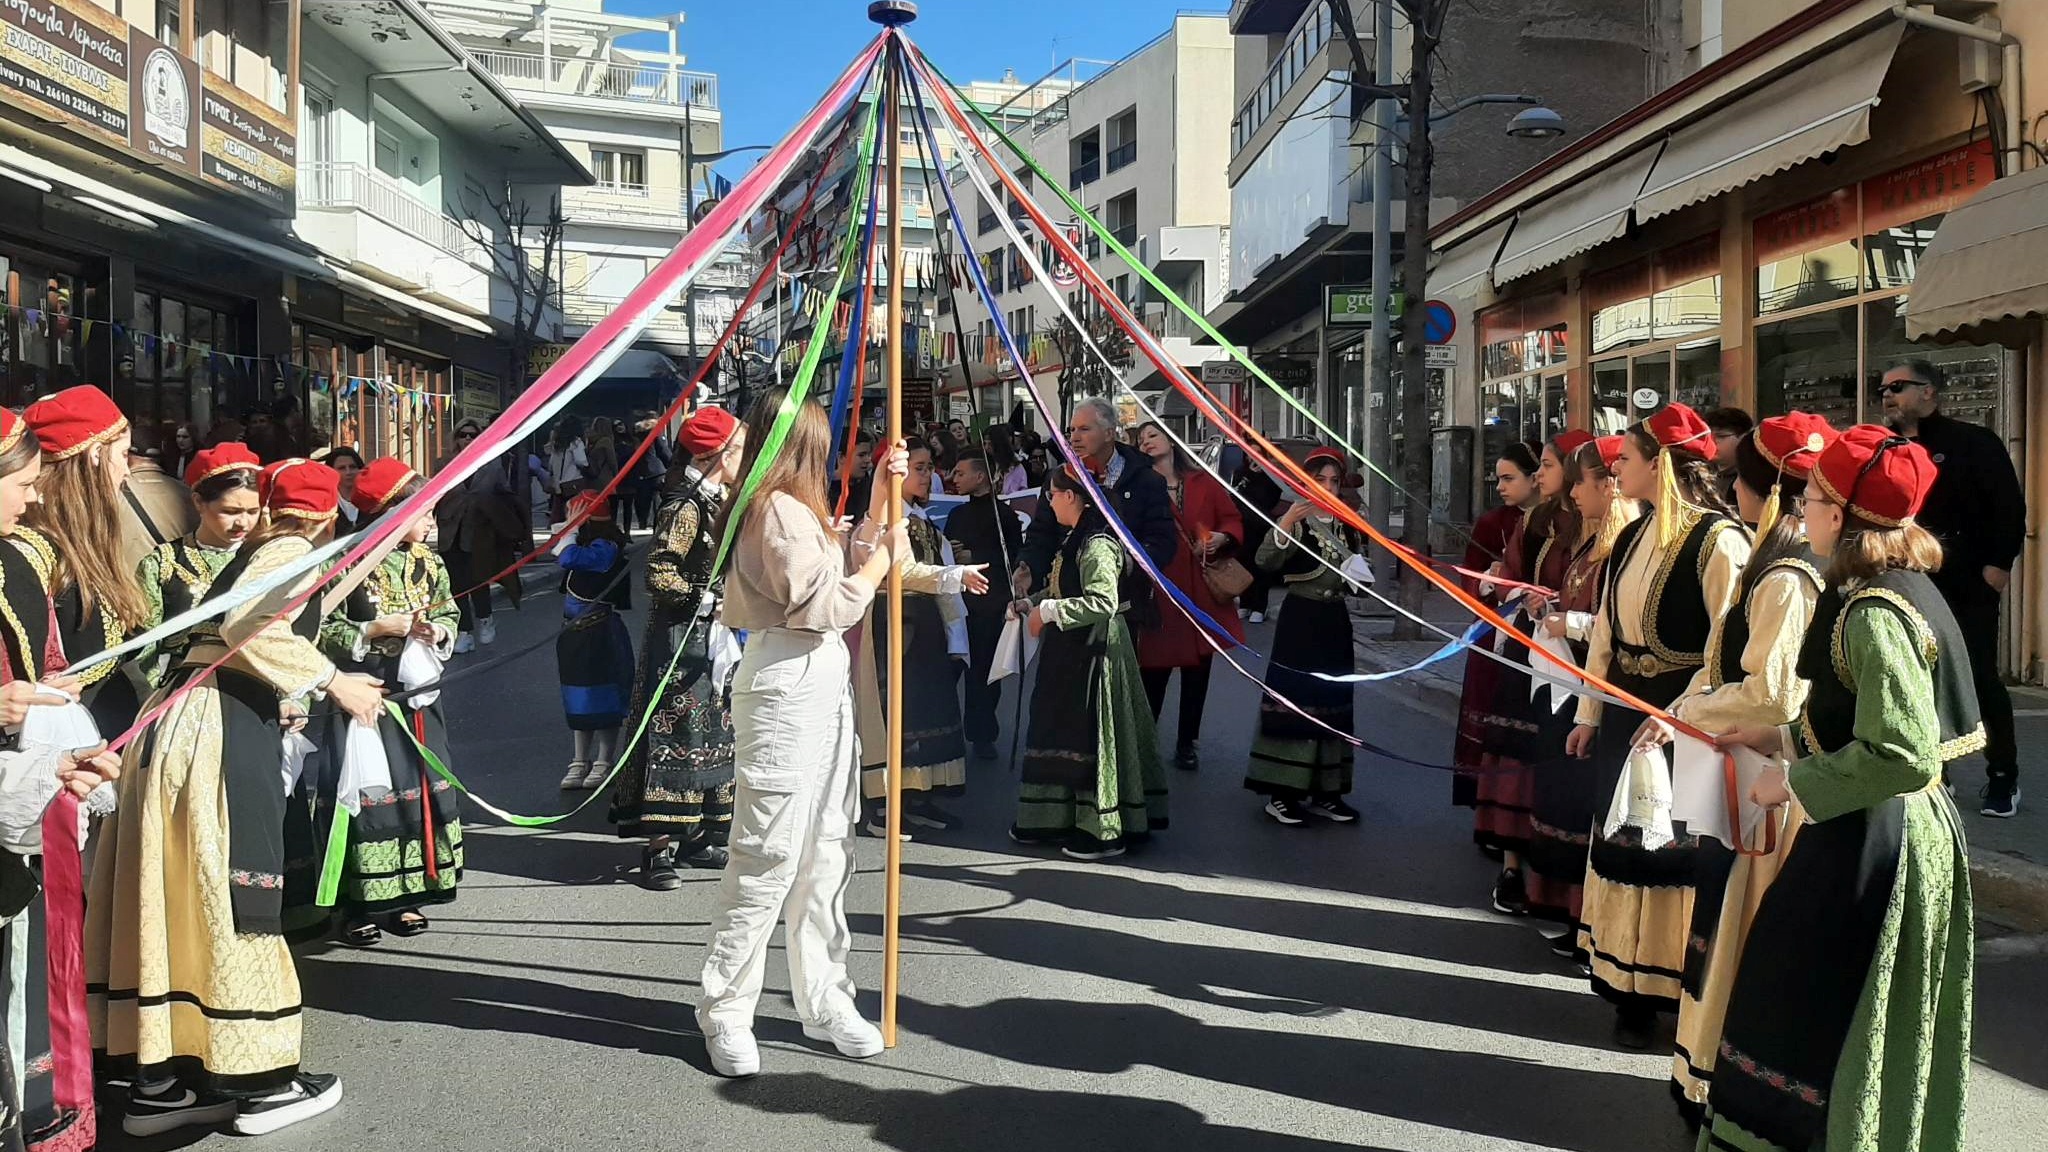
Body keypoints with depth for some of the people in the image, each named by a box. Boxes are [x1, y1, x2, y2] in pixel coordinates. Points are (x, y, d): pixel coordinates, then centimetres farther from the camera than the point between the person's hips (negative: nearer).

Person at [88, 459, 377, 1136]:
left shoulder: (257, 551, 23)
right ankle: (259, 1081, 4)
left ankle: (159, 1080, 17)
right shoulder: (292, 551, -3)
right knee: (230, 895, -4)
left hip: (181, 722, 9)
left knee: (177, 895, 10)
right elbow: (250, 625, -20)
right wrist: (330, 681, -13)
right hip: (220, 732, -9)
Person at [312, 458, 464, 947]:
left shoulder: (428, 563, 7)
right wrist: (377, 629, -18)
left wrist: (440, 632, -4)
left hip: (417, 698, 6)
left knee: (420, 788, 9)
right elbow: (324, 633, -11)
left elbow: (450, 615, 17)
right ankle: (359, 907, 10)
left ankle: (400, 898, 22)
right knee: (366, 794, -3)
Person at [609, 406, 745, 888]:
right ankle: (658, 849, -2)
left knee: (715, 732, 13)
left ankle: (695, 838, 23)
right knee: (675, 733, -7)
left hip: (716, 637, 10)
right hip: (683, 637, -9)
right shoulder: (685, 507, -16)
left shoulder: (722, 500, 11)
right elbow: (659, 576, -21)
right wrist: (706, 596, -16)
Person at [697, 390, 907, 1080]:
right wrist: (884, 559, -4)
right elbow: (824, 604, -17)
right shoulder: (781, 510, -13)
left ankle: (824, 1002, 23)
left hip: (822, 688, 10)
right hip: (786, 690, -10)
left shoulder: (798, 512, 18)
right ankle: (726, 1013, 6)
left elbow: (847, 565, 22)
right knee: (767, 856, -5)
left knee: (826, 853, 13)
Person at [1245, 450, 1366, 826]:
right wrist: (1285, 524, -37)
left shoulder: (1349, 527, 11)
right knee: (1293, 700, -5)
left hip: (1335, 620, 6)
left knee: (1331, 703, 8)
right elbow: (1265, 560, -23)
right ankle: (1281, 793, 1)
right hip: (1299, 618, -6)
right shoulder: (1296, 520, -5)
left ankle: (1325, 792, 16)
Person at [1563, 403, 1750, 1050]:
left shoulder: (1717, 539, -15)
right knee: (1625, 848, 13)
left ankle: (1689, 1001, 14)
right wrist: (1589, 715, 16)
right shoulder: (1631, 538, 10)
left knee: (1678, 851, -1)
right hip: (1626, 716, 8)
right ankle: (1633, 994, 25)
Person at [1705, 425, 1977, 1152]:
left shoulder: (1873, 614, -24)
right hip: (1895, 829, 10)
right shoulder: (1898, 587, 6)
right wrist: (1783, 736, 13)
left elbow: (1900, 756, -29)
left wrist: (1794, 782, -18)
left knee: (1822, 1019, 5)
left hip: (1873, 844, -10)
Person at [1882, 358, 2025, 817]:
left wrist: (1999, 564, -15)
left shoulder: (1973, 442, -3)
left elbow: (2009, 505, -9)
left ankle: (2003, 779, 9)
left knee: (1981, 679, -1)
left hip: (1967, 587, -5)